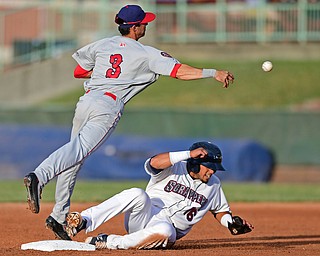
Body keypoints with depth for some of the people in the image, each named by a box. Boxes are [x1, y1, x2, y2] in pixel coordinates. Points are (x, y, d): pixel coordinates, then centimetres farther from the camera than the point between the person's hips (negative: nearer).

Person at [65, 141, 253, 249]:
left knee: (165, 232, -40)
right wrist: (189, 154, -28)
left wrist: (232, 223, 3)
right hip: (141, 217, -1)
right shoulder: (173, 168, -2)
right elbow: (155, 162, -23)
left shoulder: (213, 185, 11)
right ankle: (84, 221, -41)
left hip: (168, 228, 1)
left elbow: (220, 210, 25)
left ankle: (110, 243, -35)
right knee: (138, 195, -37)